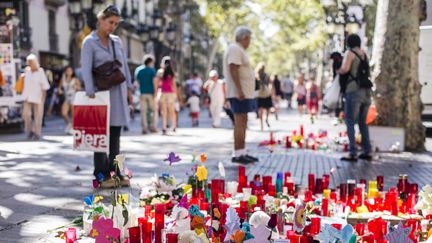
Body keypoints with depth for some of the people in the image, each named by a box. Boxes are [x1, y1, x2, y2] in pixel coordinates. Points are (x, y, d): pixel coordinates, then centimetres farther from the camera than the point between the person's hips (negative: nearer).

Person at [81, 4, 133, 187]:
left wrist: (129, 88, 11)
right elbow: (86, 69, -10)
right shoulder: (89, 42, -3)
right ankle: (102, 174, 4)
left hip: (118, 92, 5)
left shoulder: (117, 41, 14)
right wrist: (91, 93, -18)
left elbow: (124, 65, 17)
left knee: (115, 134, 8)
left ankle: (115, 172, 14)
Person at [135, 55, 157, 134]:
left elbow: (138, 81, 15)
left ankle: (144, 127, -4)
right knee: (152, 110, 7)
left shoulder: (139, 71, 11)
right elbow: (154, 81, -10)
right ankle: (152, 127, 6)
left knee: (143, 111, 1)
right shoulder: (152, 70, -2)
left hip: (142, 93, 3)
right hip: (150, 93, -3)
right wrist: (155, 91, -9)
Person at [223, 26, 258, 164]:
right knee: (240, 122, -11)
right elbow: (233, 69, -21)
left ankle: (242, 153, 15)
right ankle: (237, 155, -11)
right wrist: (240, 90, -26)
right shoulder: (235, 49, -11)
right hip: (239, 93, -11)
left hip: (243, 93, 11)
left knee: (243, 122, 11)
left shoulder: (239, 50, 21)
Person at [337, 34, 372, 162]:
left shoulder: (350, 53, -3)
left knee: (350, 122, -3)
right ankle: (367, 152, 16)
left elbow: (345, 68, -20)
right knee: (362, 122, 16)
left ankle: (353, 153, -9)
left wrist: (338, 71, 1)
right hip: (366, 91, 6)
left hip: (354, 90, -6)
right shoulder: (365, 54, 17)